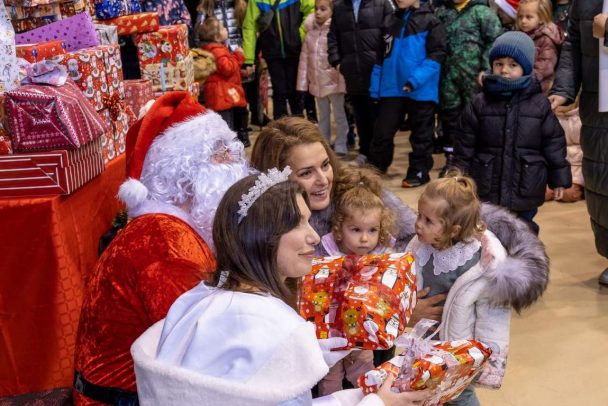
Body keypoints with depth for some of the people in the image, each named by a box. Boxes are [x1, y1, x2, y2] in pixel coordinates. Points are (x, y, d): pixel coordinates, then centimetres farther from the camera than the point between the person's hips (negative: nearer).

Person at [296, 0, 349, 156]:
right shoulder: (311, 31, 5)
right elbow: (304, 58, 5)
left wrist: (341, 79, -20)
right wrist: (303, 82, 3)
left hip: (334, 81, -6)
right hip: (317, 83, 6)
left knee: (339, 115, 6)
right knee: (323, 116, 18)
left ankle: (340, 146, 14)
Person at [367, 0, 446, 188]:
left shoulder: (430, 22, -3)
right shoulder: (390, 21, 13)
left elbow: (436, 55, -9)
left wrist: (415, 80, -20)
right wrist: (375, 87, 11)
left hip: (421, 91, -4)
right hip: (391, 89, 4)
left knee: (420, 135, 7)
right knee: (382, 131, 6)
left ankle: (419, 171, 19)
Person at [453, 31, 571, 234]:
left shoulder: (540, 104, -2)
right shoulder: (479, 103, -2)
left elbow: (554, 143, 3)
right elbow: (465, 145, 1)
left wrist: (559, 178, 4)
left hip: (526, 187, 0)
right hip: (487, 186, 0)